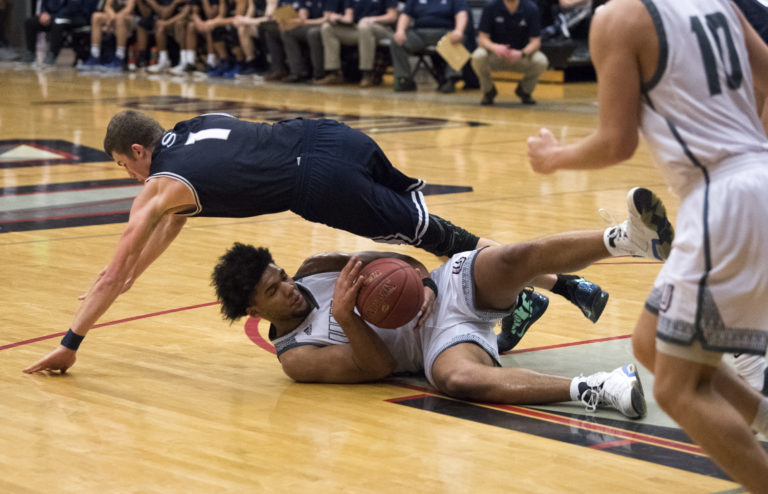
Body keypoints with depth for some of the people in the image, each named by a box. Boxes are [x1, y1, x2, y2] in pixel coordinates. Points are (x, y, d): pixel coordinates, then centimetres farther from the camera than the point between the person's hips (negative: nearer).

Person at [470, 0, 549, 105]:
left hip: (521, 55, 0)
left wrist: (521, 53, -36)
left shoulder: (531, 9, -13)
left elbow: (535, 41, -14)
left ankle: (525, 91, 4)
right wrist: (494, 47, -37)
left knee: (541, 61, -30)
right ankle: (488, 91, -1)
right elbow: (482, 38, -13)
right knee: (478, 57, -33)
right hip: (496, 54, 0)